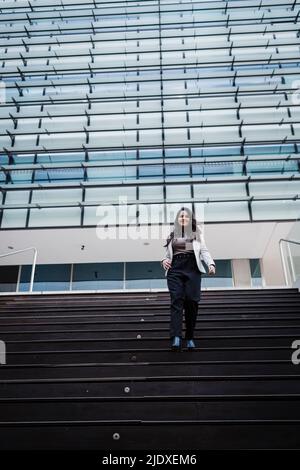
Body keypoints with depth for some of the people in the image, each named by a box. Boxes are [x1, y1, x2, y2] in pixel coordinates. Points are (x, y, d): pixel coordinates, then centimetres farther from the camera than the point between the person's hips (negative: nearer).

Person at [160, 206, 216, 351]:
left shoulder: (197, 233, 20)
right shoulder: (172, 235, 22)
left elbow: (204, 251, 8)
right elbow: (167, 253, 21)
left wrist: (211, 264, -10)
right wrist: (164, 260, -3)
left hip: (192, 269, 0)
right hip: (175, 269, 0)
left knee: (192, 303, -6)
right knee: (177, 301, -14)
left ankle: (190, 338, 6)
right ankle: (176, 338, -26)